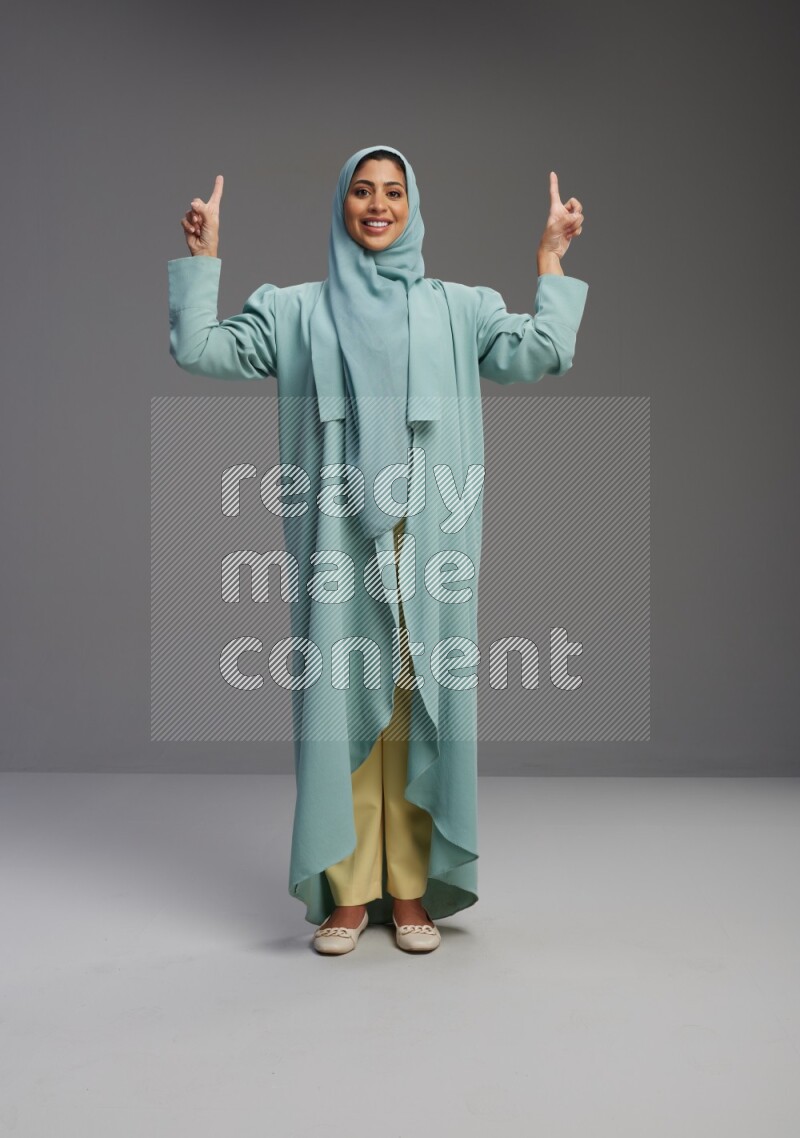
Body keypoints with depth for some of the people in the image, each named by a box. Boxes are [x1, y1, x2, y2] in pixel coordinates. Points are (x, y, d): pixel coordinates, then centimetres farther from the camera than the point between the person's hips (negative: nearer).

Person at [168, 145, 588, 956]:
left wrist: (551, 259, 3)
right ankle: (348, 891, 10)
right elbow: (198, 349, 9)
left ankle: (410, 890, 11)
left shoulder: (456, 310, 14)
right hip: (337, 537, 0)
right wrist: (203, 255, 6)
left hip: (426, 538, 0)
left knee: (416, 706, 0)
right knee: (339, 701, -1)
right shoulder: (298, 312, 14)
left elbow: (542, 353, 3)